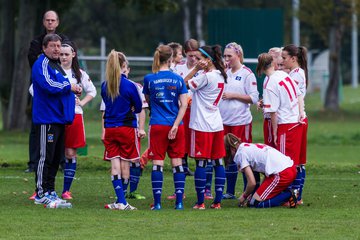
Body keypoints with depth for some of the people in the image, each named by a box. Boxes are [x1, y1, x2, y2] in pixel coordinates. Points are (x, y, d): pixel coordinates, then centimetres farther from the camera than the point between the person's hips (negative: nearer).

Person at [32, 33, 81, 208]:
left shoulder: (57, 66, 20)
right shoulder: (41, 64, -10)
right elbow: (48, 85, -24)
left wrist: (72, 92, 8)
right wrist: (69, 87, -10)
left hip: (59, 119, 9)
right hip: (46, 119, -9)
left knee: (56, 157, 11)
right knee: (45, 156, -8)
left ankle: (50, 192, 16)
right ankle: (41, 194, -6)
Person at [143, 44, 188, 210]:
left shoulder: (149, 79, -2)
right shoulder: (178, 79, 1)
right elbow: (184, 105, -5)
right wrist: (175, 125, -7)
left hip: (157, 125, -1)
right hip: (175, 124, 1)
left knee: (157, 163, 1)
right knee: (177, 162, 7)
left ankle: (157, 202, -3)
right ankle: (179, 201, 5)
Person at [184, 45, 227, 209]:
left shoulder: (206, 77, -16)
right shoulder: (220, 76, 10)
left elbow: (184, 84, -9)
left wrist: (196, 69, -6)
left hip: (202, 126, -8)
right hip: (217, 124, 8)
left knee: (200, 163, -4)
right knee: (218, 162, 7)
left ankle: (200, 202, -3)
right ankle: (217, 201, 7)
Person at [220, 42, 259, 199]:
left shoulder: (247, 74, -5)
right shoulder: (224, 73, 12)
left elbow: (254, 98, -9)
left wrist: (233, 95, -13)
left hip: (241, 121, -6)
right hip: (224, 121, 6)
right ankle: (230, 191, 17)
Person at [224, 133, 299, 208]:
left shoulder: (241, 153, -1)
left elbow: (252, 183, -5)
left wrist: (244, 196, 15)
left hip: (282, 173, -9)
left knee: (255, 203, -3)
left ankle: (289, 195, -7)